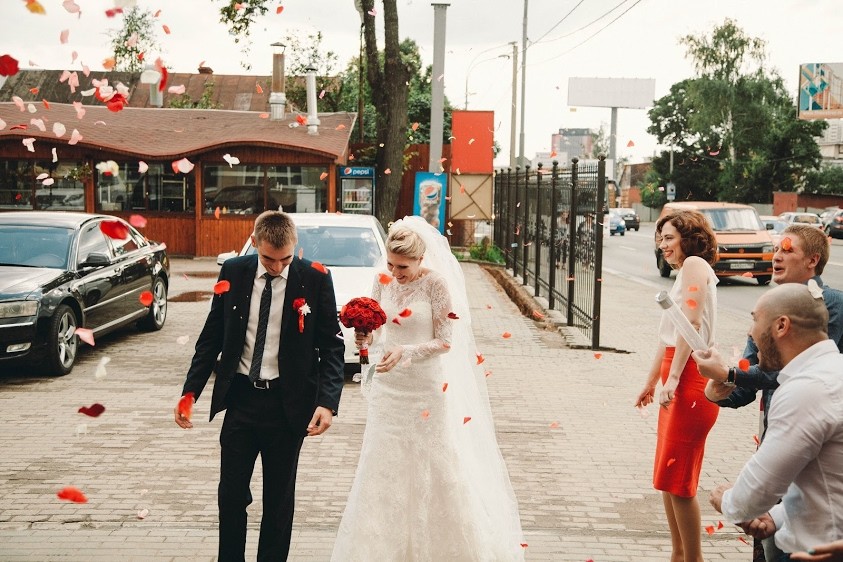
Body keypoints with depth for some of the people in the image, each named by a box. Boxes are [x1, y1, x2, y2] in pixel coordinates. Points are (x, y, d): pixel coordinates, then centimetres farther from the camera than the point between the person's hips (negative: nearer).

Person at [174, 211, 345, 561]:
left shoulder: (315, 280, -8)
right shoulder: (233, 273, -1)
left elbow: (331, 345, -5)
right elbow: (212, 336, 5)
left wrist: (328, 401, -17)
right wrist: (190, 392, 0)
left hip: (288, 404, -2)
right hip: (240, 398, 2)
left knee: (279, 499, 11)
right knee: (231, 493, 8)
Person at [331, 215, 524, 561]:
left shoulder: (437, 283, -13)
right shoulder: (383, 281, 1)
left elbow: (446, 341, -13)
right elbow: (375, 327, 9)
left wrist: (404, 353, -26)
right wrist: (366, 337, -14)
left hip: (427, 389, -5)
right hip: (389, 388, 5)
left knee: (433, 468, 4)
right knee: (385, 466, 8)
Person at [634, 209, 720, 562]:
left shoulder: (695, 264, -8)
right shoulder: (683, 274, 21)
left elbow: (691, 323, -20)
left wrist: (673, 377, -25)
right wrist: (651, 383, 31)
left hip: (690, 378, -10)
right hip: (676, 380, 10)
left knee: (678, 479, -7)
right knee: (668, 477, 15)